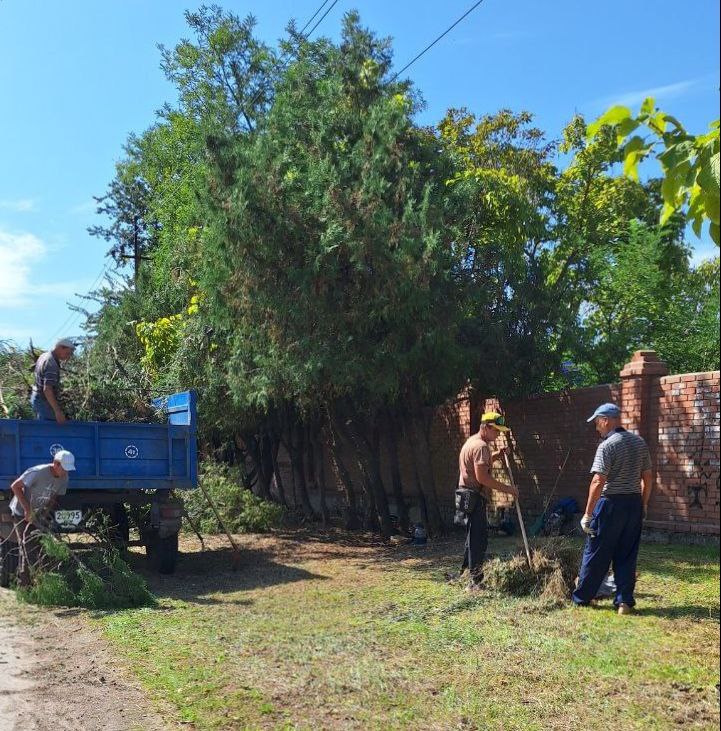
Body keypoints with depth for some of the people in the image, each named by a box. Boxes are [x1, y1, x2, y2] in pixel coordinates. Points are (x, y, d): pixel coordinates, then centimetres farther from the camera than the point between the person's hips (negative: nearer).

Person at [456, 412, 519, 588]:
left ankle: (466, 572, 25)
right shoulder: (481, 446, -16)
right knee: (478, 539, -7)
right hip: (474, 498, -10)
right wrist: (506, 489, -19)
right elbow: (482, 477, -24)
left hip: (468, 496, 10)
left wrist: (495, 456, 15)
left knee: (475, 537, 17)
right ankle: (476, 580, -3)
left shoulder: (472, 441, 17)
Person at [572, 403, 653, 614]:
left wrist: (588, 514, -15)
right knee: (627, 557, 11)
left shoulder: (607, 445, -14)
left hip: (611, 503, -6)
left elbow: (598, 482, -19)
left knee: (596, 554, 5)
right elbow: (647, 477, 12)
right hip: (634, 503, 6)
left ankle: (581, 598, 16)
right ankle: (625, 602, 11)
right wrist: (643, 505, 21)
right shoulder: (639, 443, 8)